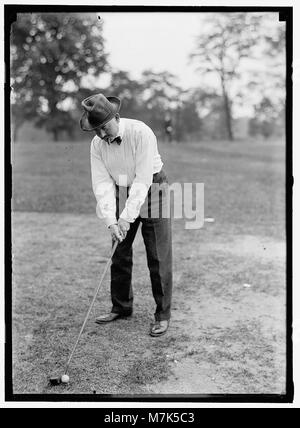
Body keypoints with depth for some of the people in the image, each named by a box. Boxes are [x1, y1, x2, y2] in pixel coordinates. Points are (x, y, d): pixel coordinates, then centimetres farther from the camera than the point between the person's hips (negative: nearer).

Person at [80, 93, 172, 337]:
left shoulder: (141, 133, -24)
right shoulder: (97, 145, -8)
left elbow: (143, 180, -26)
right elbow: (103, 183, -12)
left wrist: (127, 217, -28)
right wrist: (110, 221, -23)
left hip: (151, 192, -5)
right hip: (120, 195, 5)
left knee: (158, 258, -3)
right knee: (120, 254, 9)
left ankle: (163, 314, 8)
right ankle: (121, 307, 25)